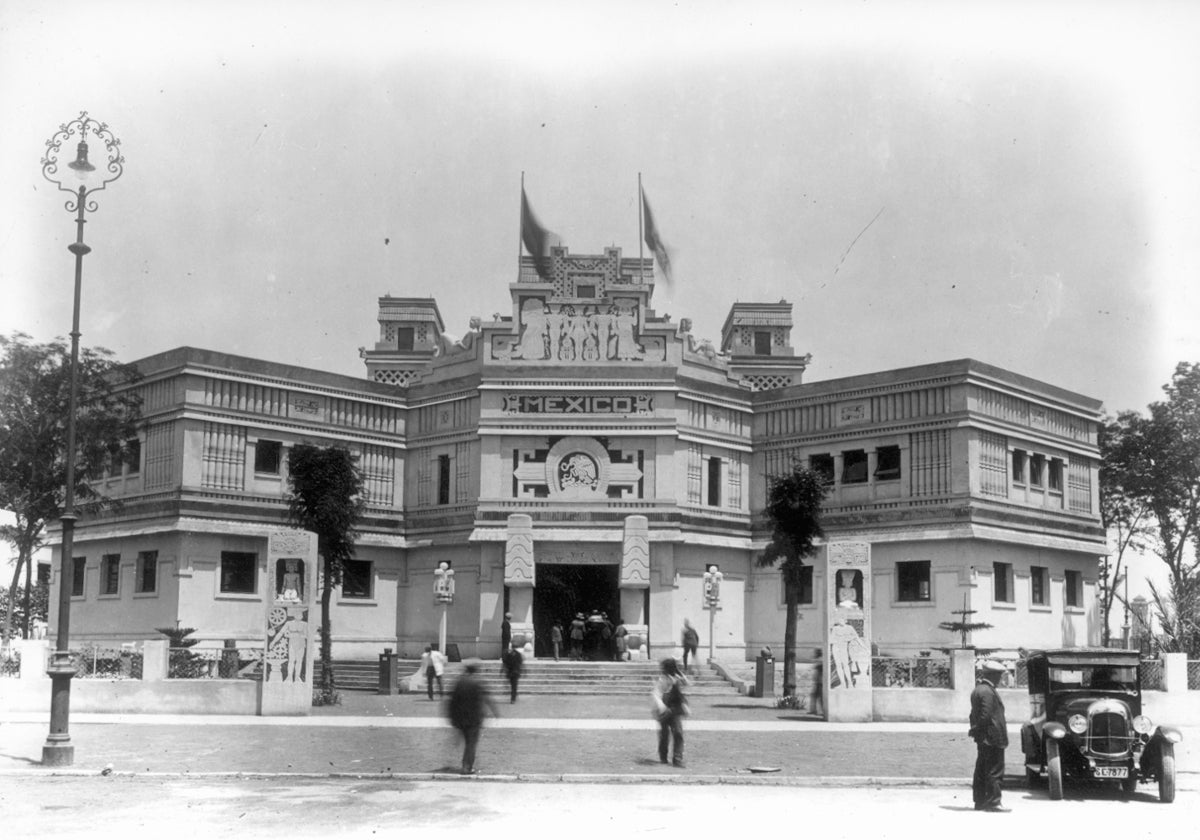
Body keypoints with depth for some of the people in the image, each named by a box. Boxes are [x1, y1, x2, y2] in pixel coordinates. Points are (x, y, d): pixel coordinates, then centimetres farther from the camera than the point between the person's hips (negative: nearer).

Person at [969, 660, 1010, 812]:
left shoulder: (977, 690, 15)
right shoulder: (987, 692, -18)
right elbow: (986, 716, -21)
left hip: (982, 738, 10)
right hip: (992, 737, -10)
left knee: (982, 770, 13)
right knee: (995, 770, -4)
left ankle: (980, 801, 17)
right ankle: (993, 802, -2)